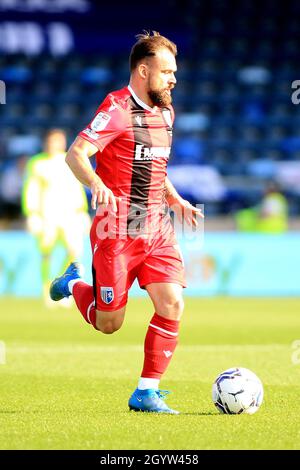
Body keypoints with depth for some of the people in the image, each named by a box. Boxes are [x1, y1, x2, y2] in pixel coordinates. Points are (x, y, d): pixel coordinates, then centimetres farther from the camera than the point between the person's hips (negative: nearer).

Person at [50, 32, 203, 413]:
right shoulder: (117, 109, -11)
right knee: (109, 323, 0)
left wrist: (176, 201, 16)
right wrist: (96, 184, -36)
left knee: (172, 303, -10)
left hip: (157, 229, 7)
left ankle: (146, 393, 0)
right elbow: (75, 154, -18)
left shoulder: (164, 112, 15)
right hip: (118, 230, -7)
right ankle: (72, 284, 33)